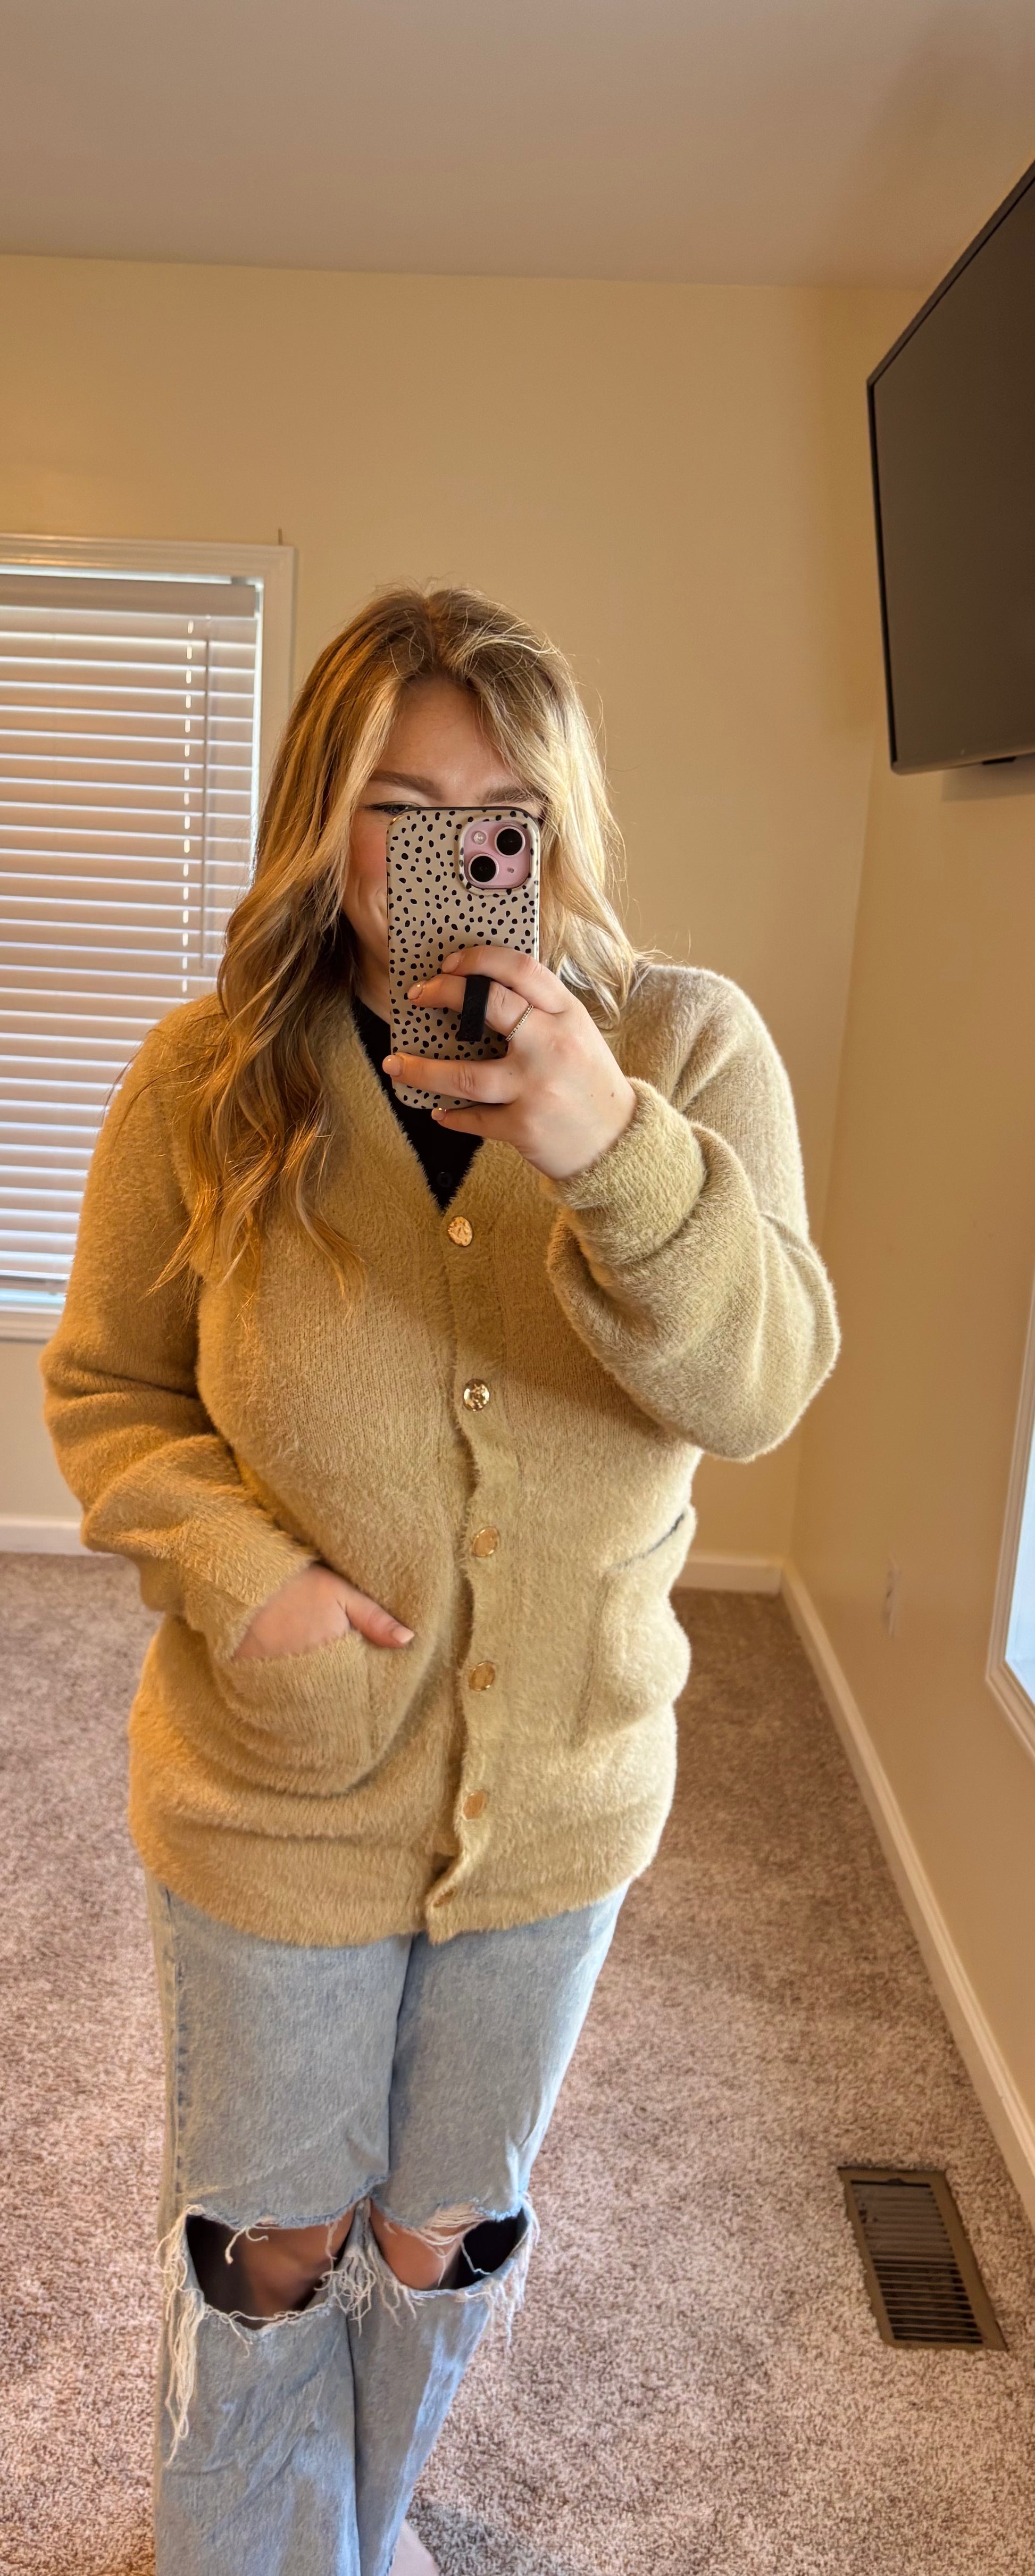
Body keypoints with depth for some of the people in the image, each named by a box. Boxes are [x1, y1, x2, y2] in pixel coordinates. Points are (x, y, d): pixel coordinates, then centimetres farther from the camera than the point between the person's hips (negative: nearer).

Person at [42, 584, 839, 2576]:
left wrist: (611, 1151, -38)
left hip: (563, 1795, 2)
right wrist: (242, 1575, -21)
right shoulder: (207, 1080, -13)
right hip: (276, 1795, -1)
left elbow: (762, 1385, -20)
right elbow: (105, 1388, -3)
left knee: (447, 2232, 26)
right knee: (276, 2240, 22)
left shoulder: (691, 1048, -13)